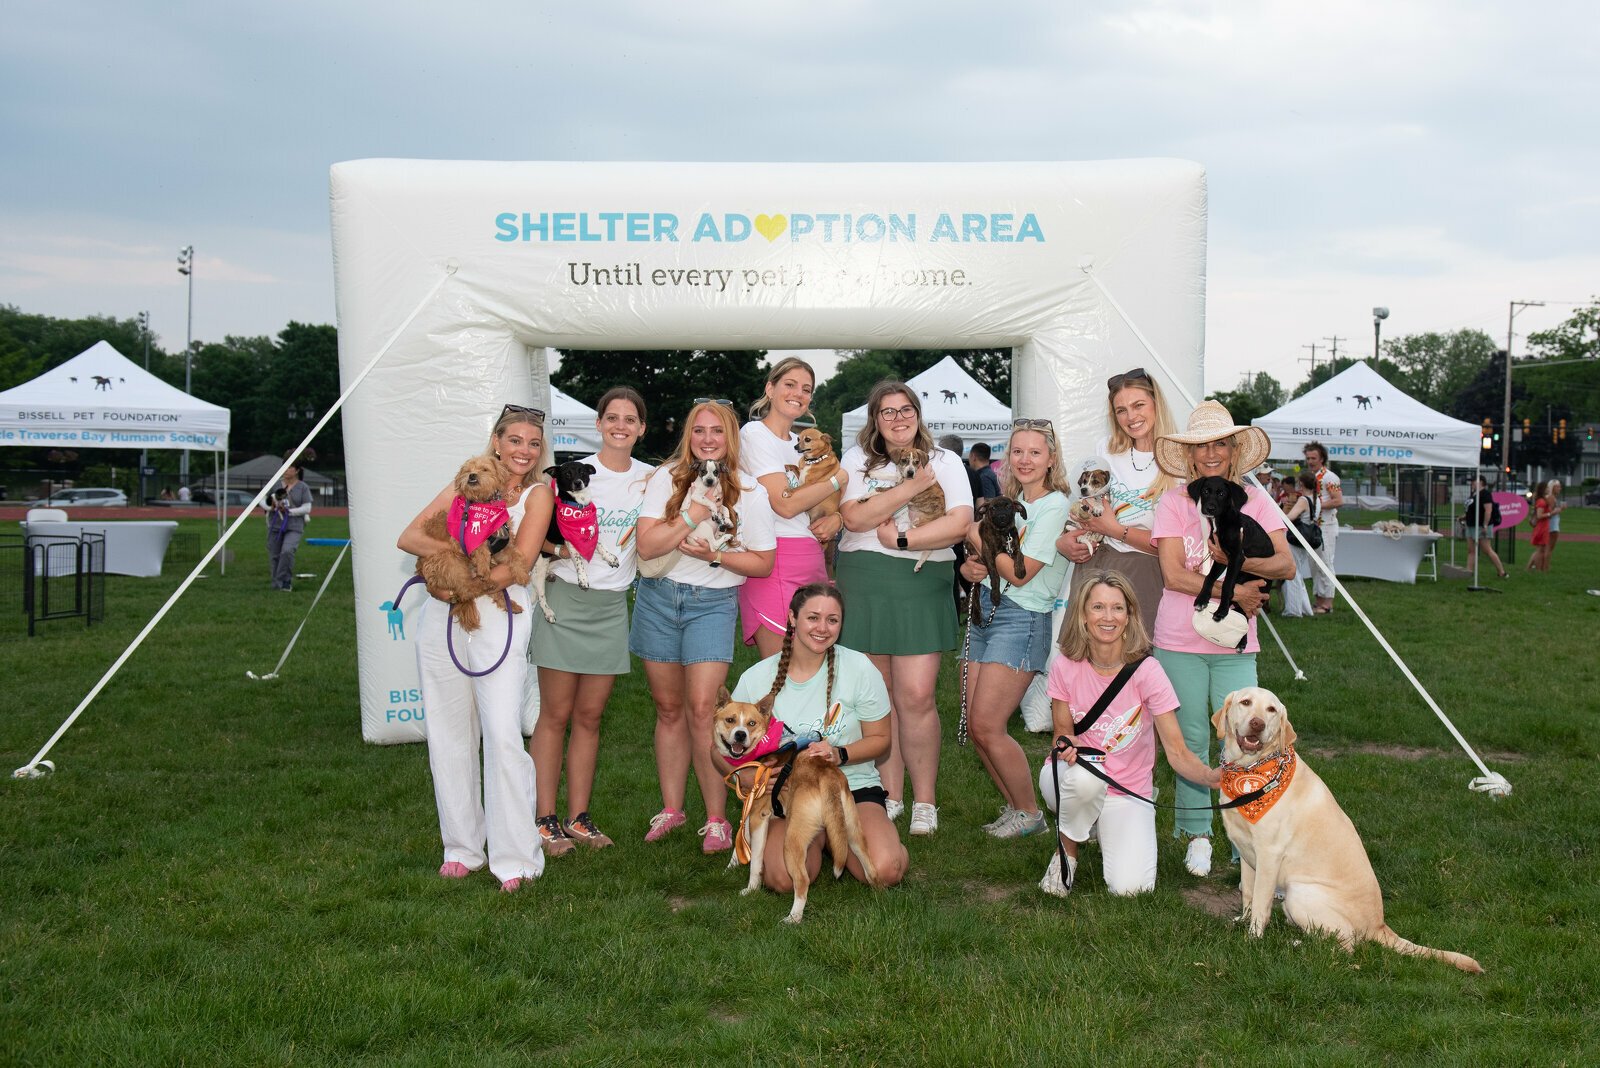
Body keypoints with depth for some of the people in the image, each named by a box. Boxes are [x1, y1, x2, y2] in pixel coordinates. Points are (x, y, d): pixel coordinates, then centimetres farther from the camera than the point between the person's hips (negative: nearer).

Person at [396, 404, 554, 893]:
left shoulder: (537, 495, 3)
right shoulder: (465, 484, 12)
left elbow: (516, 567, -8)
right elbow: (409, 537, 1)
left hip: (498, 619, -4)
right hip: (442, 620, 4)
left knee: (503, 735, -13)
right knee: (450, 736, 8)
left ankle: (515, 858, -7)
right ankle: (462, 848, 20)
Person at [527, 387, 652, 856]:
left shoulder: (650, 478, 8)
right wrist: (561, 547, -21)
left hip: (612, 604, 4)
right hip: (565, 597, -4)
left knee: (589, 716, 9)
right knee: (555, 714, -1)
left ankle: (579, 817, 15)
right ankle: (545, 819, 4)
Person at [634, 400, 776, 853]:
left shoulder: (749, 492, -1)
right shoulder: (666, 478, 0)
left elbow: (763, 563, 2)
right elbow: (647, 546, -10)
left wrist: (714, 555, -13)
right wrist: (695, 513, -18)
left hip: (713, 603, -2)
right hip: (658, 597, 2)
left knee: (702, 708, -12)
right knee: (668, 708, 9)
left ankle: (716, 819, -3)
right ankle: (671, 808, 22)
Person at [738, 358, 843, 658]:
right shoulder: (754, 434, -4)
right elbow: (786, 503, -15)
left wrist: (836, 519, 1)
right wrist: (839, 479, -4)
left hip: (812, 563, 8)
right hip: (774, 565, -8)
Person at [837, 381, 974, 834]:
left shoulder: (945, 461, 7)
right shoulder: (857, 459, 10)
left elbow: (960, 523, -6)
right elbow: (856, 517, -7)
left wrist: (901, 538, -12)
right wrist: (914, 485, -10)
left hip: (921, 586, -1)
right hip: (863, 584, 2)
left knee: (916, 696, -8)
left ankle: (925, 801, 4)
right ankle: (890, 796, 15)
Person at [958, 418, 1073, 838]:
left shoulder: (1054, 505, -9)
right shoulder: (1011, 503, 16)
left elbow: (1020, 573, -16)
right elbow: (976, 557, 20)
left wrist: (978, 537, -6)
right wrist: (969, 567, -3)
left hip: (1022, 618, -8)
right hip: (985, 611, 8)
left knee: (987, 726, -11)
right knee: (975, 727, 3)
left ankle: (1029, 813, 6)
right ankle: (1014, 805, 19)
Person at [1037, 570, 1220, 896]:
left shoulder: (1146, 670, -17)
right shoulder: (1066, 667, -11)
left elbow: (1177, 752, -19)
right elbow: (1063, 734, 0)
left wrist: (1214, 777, -39)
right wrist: (1067, 746, -25)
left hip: (1128, 792, 0)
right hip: (1073, 783, 0)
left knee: (1129, 888, -20)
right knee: (1086, 777, -37)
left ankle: (1107, 836, 15)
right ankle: (1066, 855, -6)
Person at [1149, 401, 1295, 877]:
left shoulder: (1254, 500, 6)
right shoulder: (1174, 502, 1)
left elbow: (1285, 564, -4)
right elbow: (1173, 574, -9)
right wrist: (1233, 591, -15)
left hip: (1234, 644, 1)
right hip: (1180, 641, -1)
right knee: (1191, 741, 6)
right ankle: (1197, 834, 19)